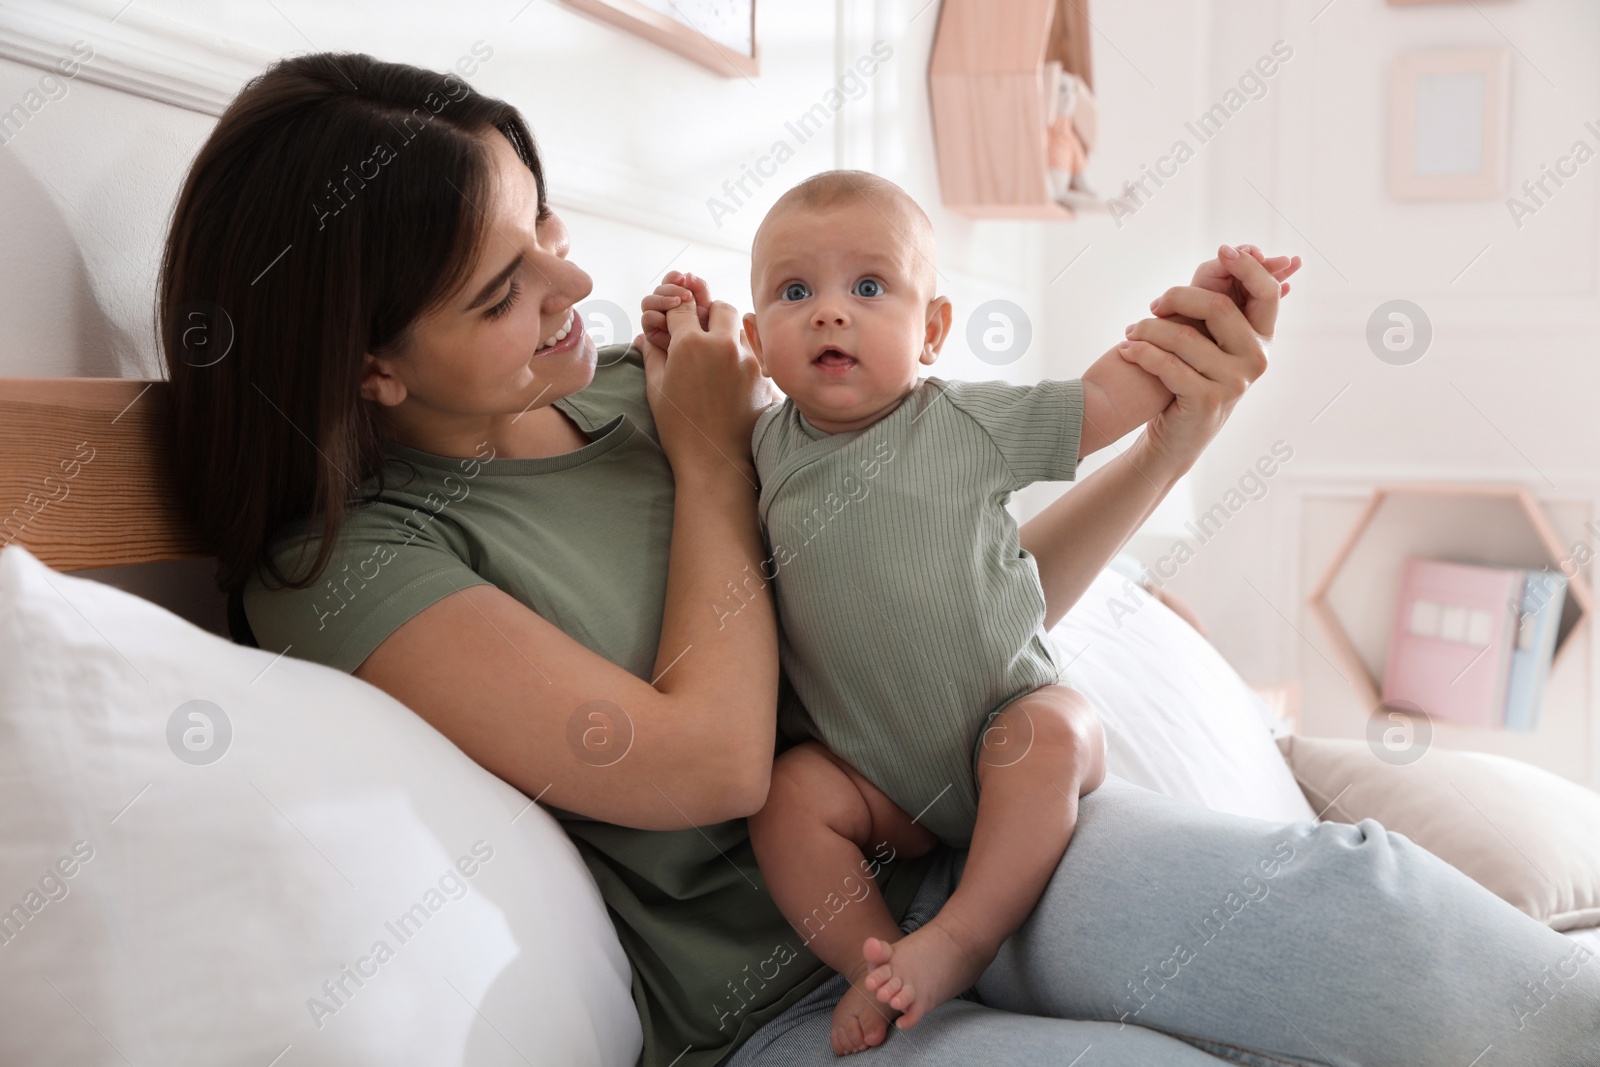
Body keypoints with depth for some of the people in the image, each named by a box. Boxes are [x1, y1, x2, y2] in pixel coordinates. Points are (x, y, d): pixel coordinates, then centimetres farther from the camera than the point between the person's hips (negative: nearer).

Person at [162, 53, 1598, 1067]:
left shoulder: (652, 385, 9)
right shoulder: (340, 561, -7)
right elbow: (711, 761, -17)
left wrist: (1173, 438, 2)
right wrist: (707, 462, -3)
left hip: (959, 855, 5)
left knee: (1341, 889, -25)